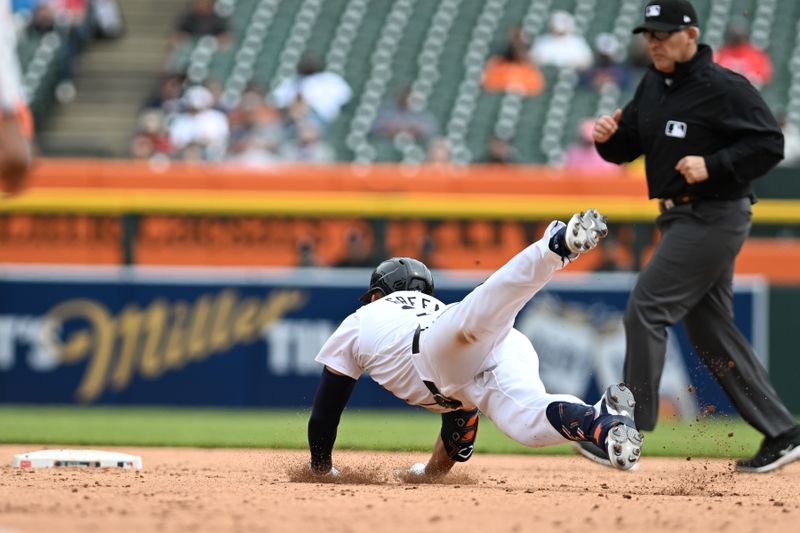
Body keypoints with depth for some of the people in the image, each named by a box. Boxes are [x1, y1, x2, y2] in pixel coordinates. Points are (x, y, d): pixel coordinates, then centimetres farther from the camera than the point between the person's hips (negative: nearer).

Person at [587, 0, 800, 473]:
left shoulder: (723, 87, -15)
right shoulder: (654, 85, 11)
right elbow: (628, 147, 15)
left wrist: (713, 165, -26)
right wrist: (608, 137, -7)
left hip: (714, 217, -10)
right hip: (684, 218, 10)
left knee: (647, 310, -12)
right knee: (710, 329, 10)